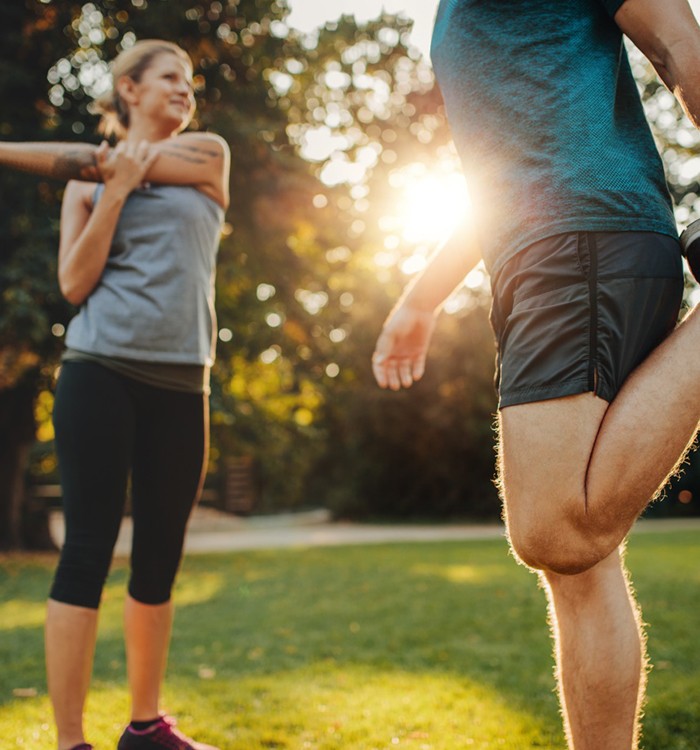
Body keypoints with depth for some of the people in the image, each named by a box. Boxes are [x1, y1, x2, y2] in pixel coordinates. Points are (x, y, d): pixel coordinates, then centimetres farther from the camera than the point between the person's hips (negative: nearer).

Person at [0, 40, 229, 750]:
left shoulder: (206, 155, 14)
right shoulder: (88, 182, 12)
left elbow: (92, 158, 1)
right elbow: (75, 284, -2)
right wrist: (115, 188, -6)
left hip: (179, 384, 2)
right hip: (100, 372, -2)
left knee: (159, 559, 7)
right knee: (88, 549, -7)